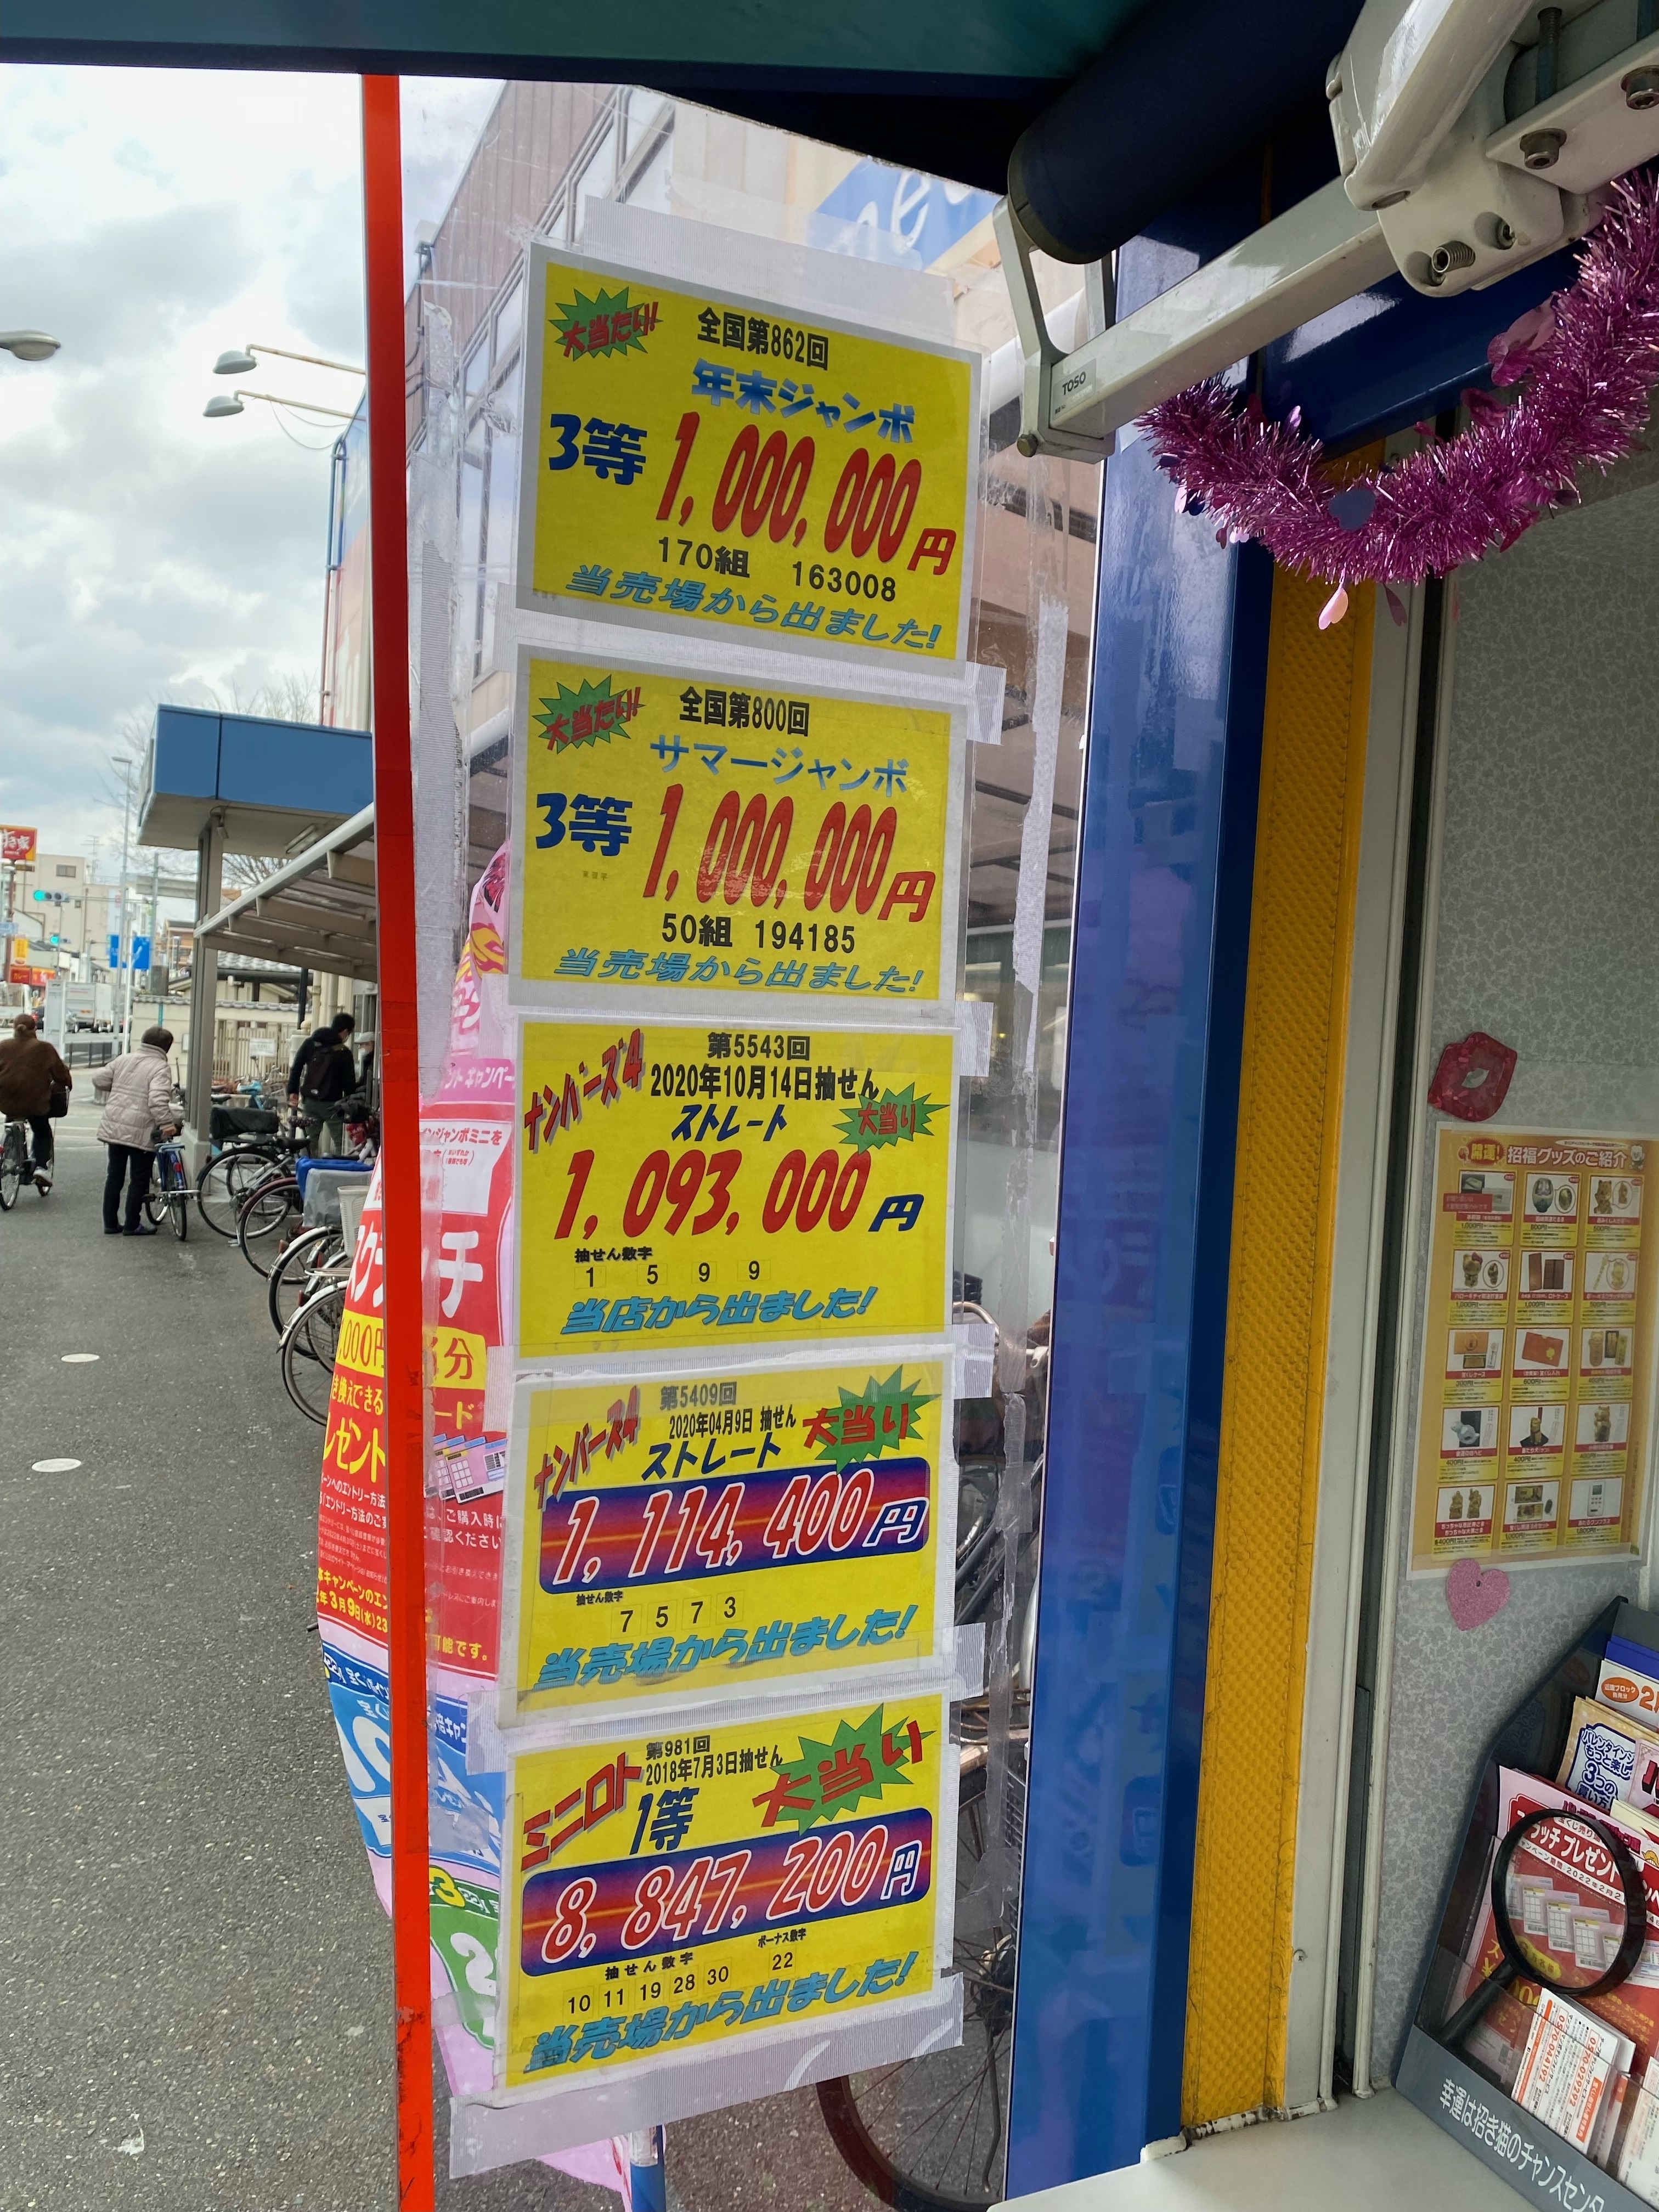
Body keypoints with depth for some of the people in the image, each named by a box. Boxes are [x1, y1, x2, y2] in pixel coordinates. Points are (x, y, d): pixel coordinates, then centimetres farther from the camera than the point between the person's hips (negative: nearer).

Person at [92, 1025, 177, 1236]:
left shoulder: (124, 1060, 9)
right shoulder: (161, 1068, -11)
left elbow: (99, 1079, 14)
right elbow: (158, 1099, -26)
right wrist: (167, 1123, -28)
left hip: (114, 1128, 6)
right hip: (141, 1133, -6)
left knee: (115, 1176, 15)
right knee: (139, 1179, 4)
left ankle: (111, 1223, 20)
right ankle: (132, 1225, 9)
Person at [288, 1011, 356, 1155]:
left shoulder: (310, 1043, 6)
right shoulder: (344, 1053, -7)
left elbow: (296, 1068, 6)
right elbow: (349, 1082, -6)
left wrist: (293, 1091, 12)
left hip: (310, 1101, 5)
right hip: (332, 1104, -4)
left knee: (310, 1140, 12)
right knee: (339, 1142, 0)